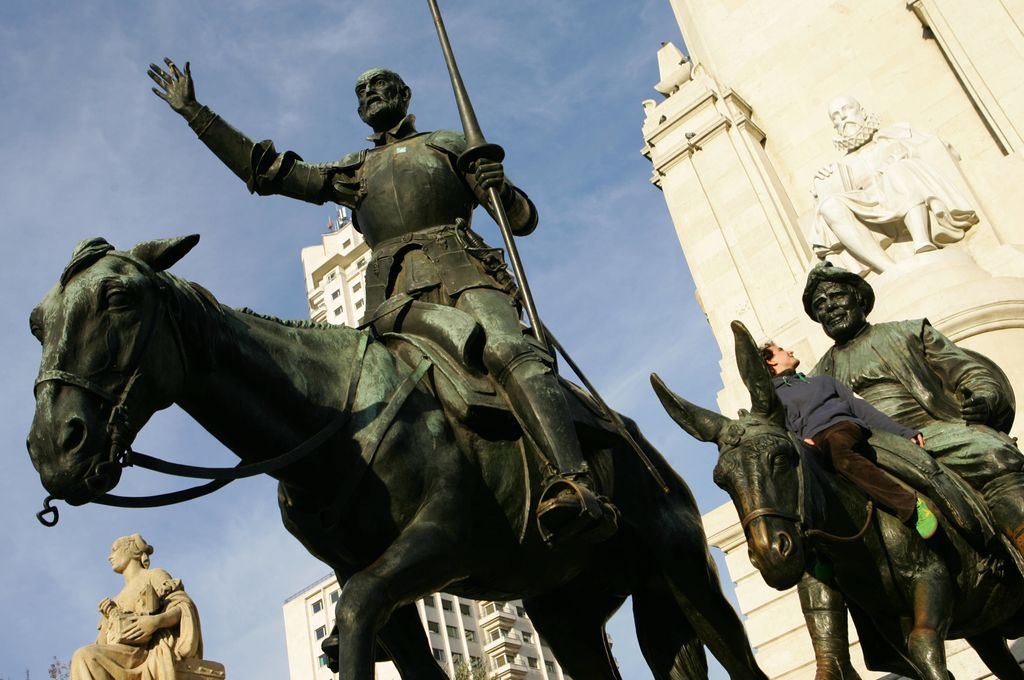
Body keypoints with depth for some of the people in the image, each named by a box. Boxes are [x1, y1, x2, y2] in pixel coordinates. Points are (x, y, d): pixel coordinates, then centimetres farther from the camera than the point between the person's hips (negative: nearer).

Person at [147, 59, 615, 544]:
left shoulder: (450, 145, 28)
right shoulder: (354, 173, 35)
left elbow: (524, 222, 22)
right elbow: (264, 171, 32)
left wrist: (499, 186, -1)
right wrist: (193, 112, 32)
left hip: (462, 272, -4)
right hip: (396, 297, 4)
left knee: (504, 351, -34)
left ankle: (575, 485, -54)